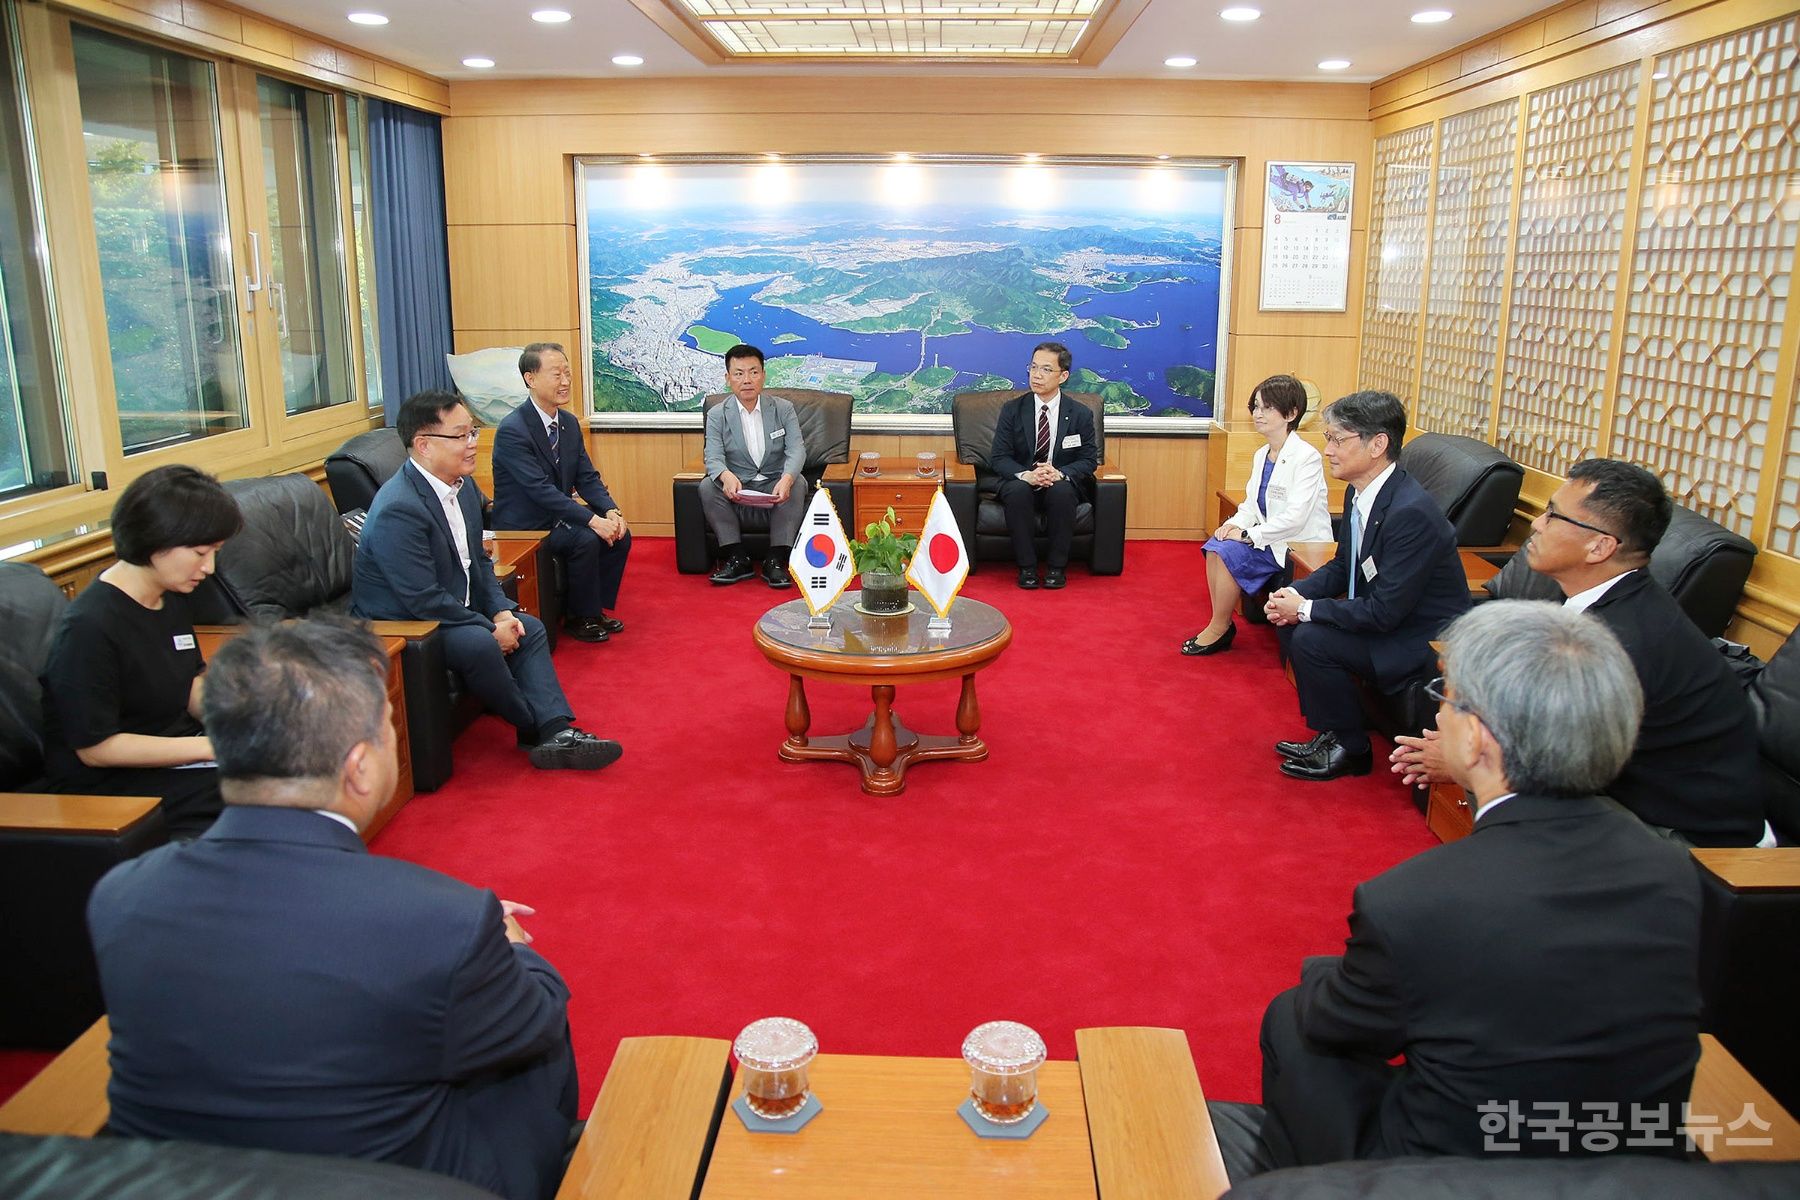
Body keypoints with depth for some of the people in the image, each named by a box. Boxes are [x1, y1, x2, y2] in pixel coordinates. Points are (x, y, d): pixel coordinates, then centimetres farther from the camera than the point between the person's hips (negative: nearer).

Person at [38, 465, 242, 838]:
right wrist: (213, 746, -22)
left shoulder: (171, 598, 5)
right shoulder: (89, 627, -22)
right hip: (108, 785, -8)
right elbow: (95, 747, -19)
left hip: (177, 754, 9)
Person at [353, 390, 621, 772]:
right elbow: (423, 600, -27)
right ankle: (534, 730, -9)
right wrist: (490, 627, -20)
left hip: (452, 611, 10)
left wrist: (502, 611, -4)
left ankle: (557, 731, -12)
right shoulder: (399, 510, -27)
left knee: (530, 629, -1)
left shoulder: (461, 488, 2)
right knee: (479, 644, -30)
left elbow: (479, 561, 12)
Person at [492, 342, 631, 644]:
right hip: (523, 525, -8)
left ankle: (596, 609, 8)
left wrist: (611, 511, -15)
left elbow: (587, 477, 4)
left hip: (557, 516, 8)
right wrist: (593, 520, -32)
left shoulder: (569, 423, 4)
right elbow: (541, 489, -28)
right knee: (585, 540, -27)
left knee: (619, 534, -6)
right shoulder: (512, 429, -22)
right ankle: (580, 618, -8)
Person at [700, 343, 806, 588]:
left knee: (798, 483, -31)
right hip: (737, 487, 0)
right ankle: (737, 559, -22)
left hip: (775, 485, 0)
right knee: (707, 486, -28)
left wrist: (786, 479, -36)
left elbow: (796, 450, -12)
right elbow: (713, 457, -13)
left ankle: (776, 560, -28)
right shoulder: (717, 414, 0)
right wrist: (727, 476, -39)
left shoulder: (784, 409, 1)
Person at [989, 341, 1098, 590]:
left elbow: (1089, 460, -1)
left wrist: (1060, 474, -23)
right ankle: (1026, 566, -23)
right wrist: (1027, 475, -25)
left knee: (1062, 491, -35)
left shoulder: (1080, 414, 0)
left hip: (1063, 484, 0)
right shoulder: (1012, 410, 0)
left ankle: (1057, 566, -20)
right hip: (1021, 483, 0)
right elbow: (998, 457, -4)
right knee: (1018, 490, -35)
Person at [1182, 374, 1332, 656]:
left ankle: (1219, 629, -6)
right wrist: (1235, 524, -9)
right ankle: (1220, 626, -9)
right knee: (1215, 546, -13)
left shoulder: (1307, 457, -16)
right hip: (1269, 538, 8)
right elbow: (1251, 504, 12)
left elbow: (1295, 516, -24)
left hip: (1300, 546, -8)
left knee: (1230, 553, -22)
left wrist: (1249, 535, -23)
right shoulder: (1261, 455, 11)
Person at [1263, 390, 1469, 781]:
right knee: (1291, 623, 2)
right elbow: (1342, 567, 12)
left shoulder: (1411, 512, -29)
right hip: (1381, 617, 9)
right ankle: (1330, 732, 12)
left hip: (1425, 642, -9)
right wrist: (1296, 595, -7)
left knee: (1312, 640, -22)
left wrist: (1305, 608, -20)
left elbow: (1384, 612, -28)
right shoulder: (1359, 493, 0)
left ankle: (1349, 748, -1)